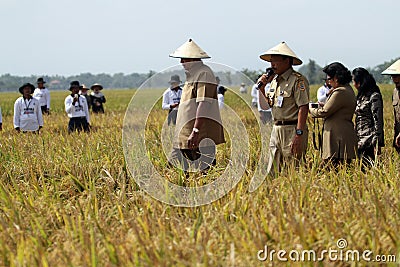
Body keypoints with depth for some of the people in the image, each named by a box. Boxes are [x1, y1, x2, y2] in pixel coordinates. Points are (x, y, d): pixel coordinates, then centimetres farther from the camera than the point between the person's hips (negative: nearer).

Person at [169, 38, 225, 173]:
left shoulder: (204, 73, -11)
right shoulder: (193, 74, 20)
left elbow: (204, 105, -21)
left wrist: (195, 131, -27)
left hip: (201, 134, -10)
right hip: (187, 133, 10)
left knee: (202, 169, -10)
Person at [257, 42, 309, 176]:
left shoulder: (298, 80, -10)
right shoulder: (274, 80, 16)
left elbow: (303, 108, -17)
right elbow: (266, 106, 23)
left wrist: (299, 134, -24)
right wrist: (261, 87, 8)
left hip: (292, 130, -8)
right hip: (276, 129, 8)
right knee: (271, 173, 7)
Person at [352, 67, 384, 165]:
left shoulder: (374, 96, -10)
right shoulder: (361, 96, 16)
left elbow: (378, 120, -14)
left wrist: (377, 143, -18)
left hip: (369, 138, -8)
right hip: (360, 137, 8)